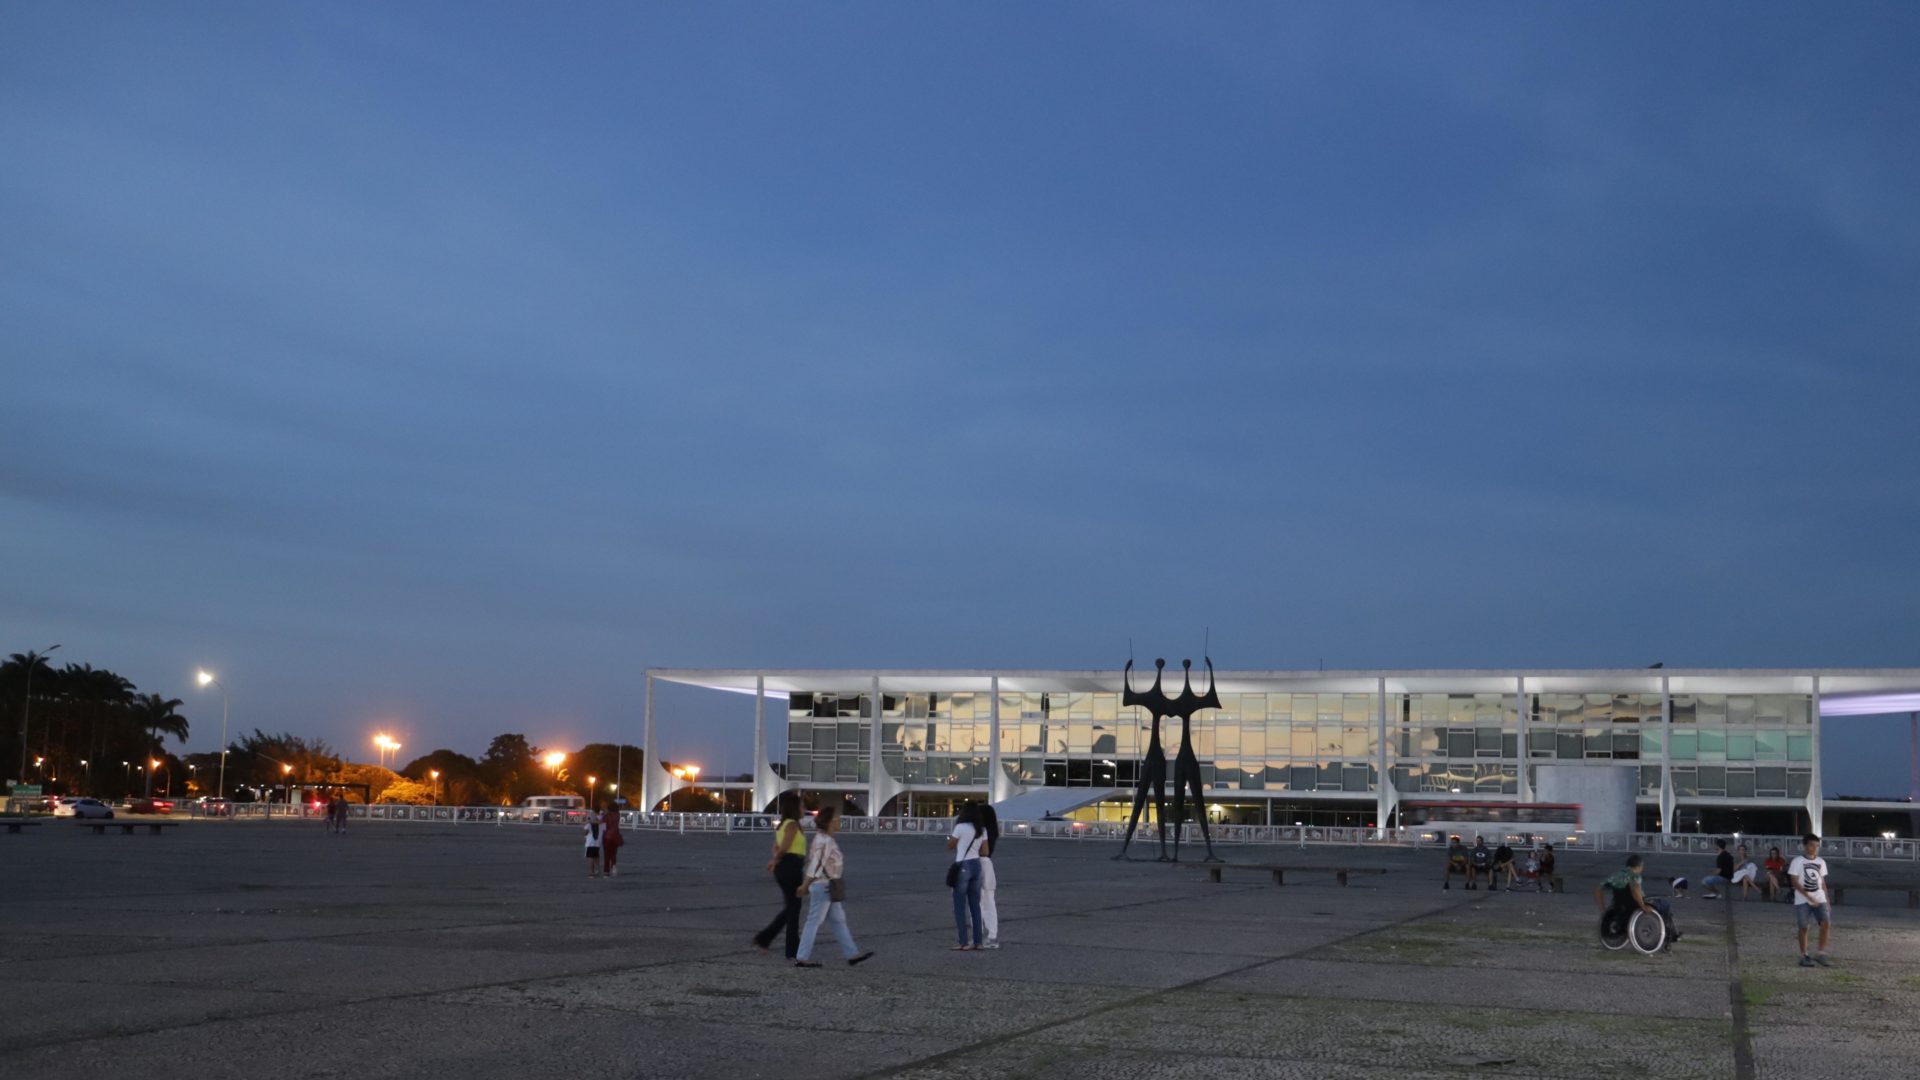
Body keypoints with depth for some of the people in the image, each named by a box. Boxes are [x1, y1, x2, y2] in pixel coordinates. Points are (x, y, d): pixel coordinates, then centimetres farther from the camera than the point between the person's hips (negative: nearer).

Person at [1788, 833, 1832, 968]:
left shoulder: (1821, 862, 10)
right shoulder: (1797, 861, -6)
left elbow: (1822, 883, 16)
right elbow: (1795, 883, -10)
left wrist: (1827, 901, 13)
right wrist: (1810, 897, -17)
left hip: (1820, 899, 4)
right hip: (1802, 900, -4)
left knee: (1826, 923, -13)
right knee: (1803, 927, 1)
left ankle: (1821, 954, -4)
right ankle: (1804, 956, 11)